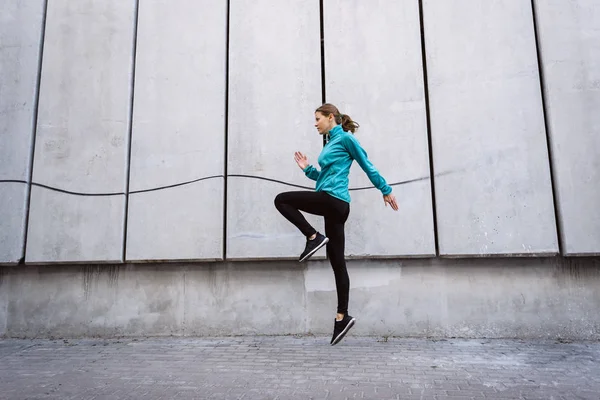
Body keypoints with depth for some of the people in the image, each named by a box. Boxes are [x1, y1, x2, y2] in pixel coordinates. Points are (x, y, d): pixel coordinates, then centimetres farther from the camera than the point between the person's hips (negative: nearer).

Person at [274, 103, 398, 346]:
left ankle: (313, 237, -8)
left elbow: (367, 165, 1)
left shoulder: (345, 137, 0)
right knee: (337, 262, 6)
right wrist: (307, 169, 16)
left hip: (332, 200, -9)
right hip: (335, 205, 9)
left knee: (281, 200, -6)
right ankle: (343, 316, 9)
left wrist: (385, 190, 4)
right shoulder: (330, 143, 24)